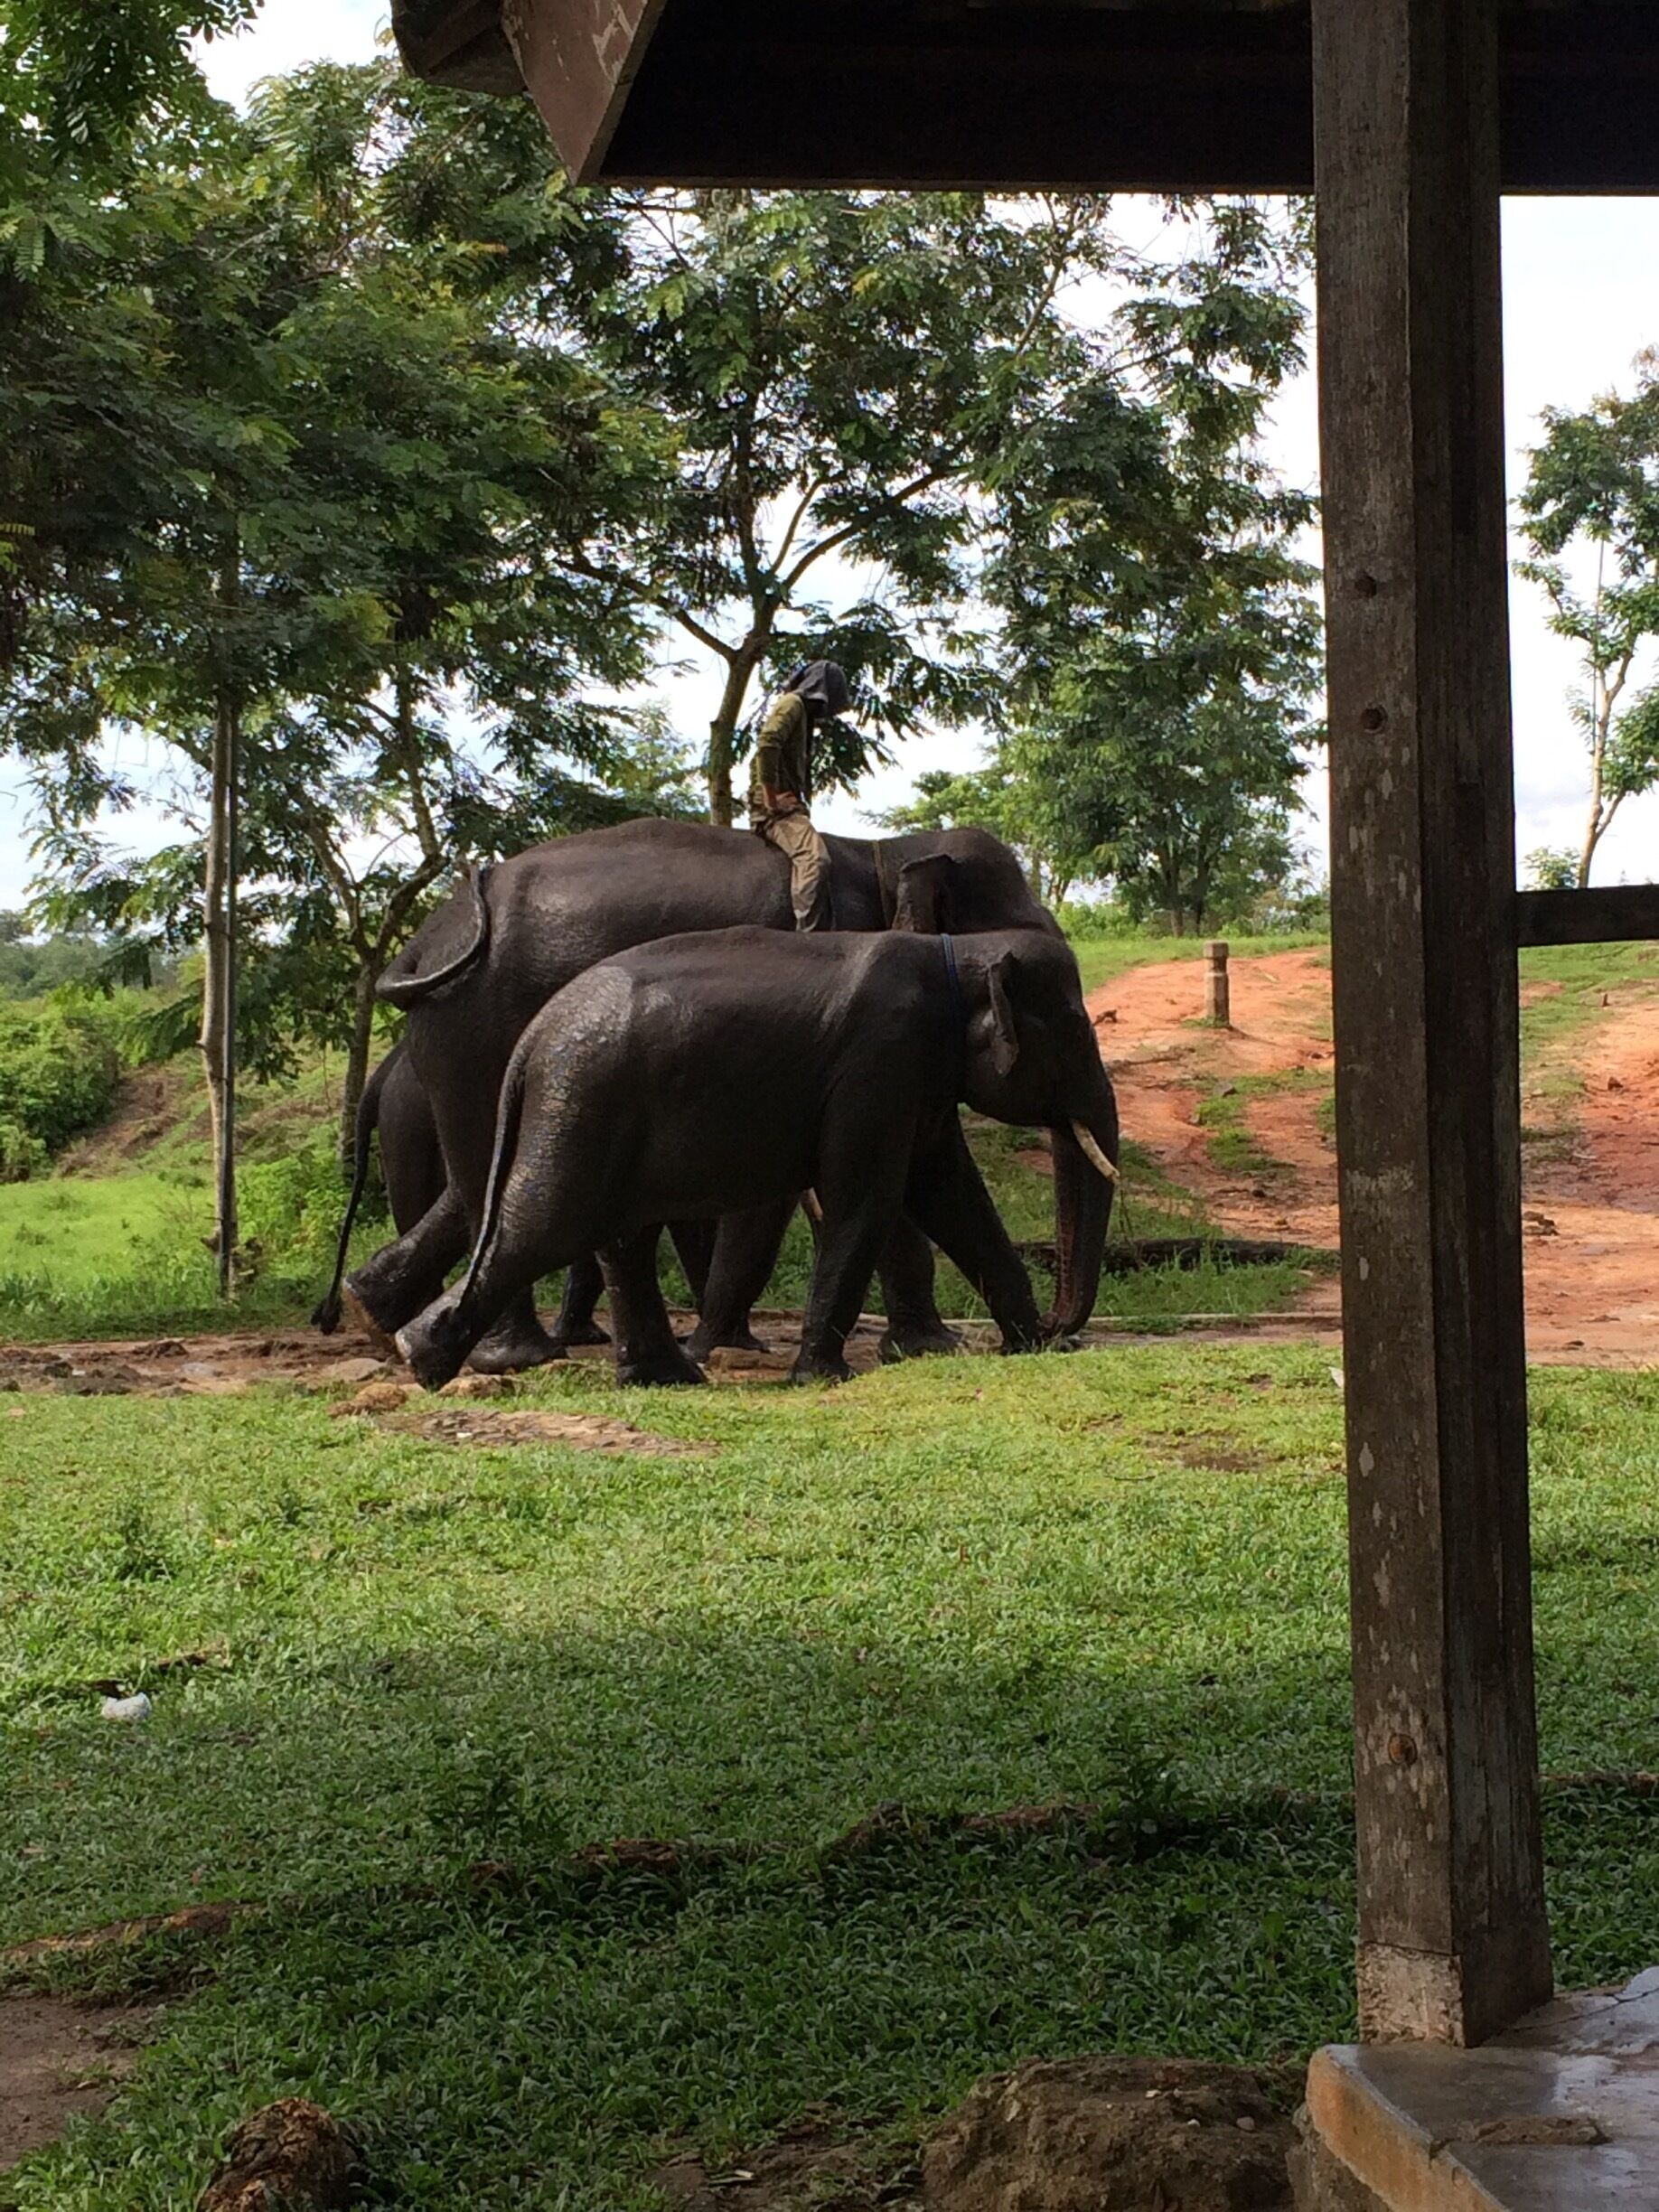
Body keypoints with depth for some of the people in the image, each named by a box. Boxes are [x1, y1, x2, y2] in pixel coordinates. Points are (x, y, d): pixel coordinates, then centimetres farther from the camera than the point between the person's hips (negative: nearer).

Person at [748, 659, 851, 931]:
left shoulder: (804, 711, 28)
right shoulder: (792, 703, -1)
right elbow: (767, 744, -19)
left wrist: (803, 804, 15)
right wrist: (772, 799, -18)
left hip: (790, 807, 10)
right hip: (776, 808, -10)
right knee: (815, 859, -29)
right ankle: (811, 936, -37)